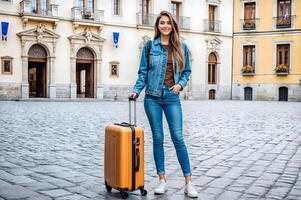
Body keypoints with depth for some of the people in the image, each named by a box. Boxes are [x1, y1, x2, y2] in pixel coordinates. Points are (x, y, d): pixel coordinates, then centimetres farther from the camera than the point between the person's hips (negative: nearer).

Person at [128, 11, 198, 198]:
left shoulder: (182, 47, 7)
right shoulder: (150, 46, 4)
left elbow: (187, 71, 12)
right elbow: (143, 72, 5)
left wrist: (180, 84, -6)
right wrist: (136, 90, -6)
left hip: (172, 96, 0)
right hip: (153, 96, 0)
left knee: (178, 138, -5)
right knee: (158, 138, 4)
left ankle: (189, 183, 2)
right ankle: (162, 180, 15)